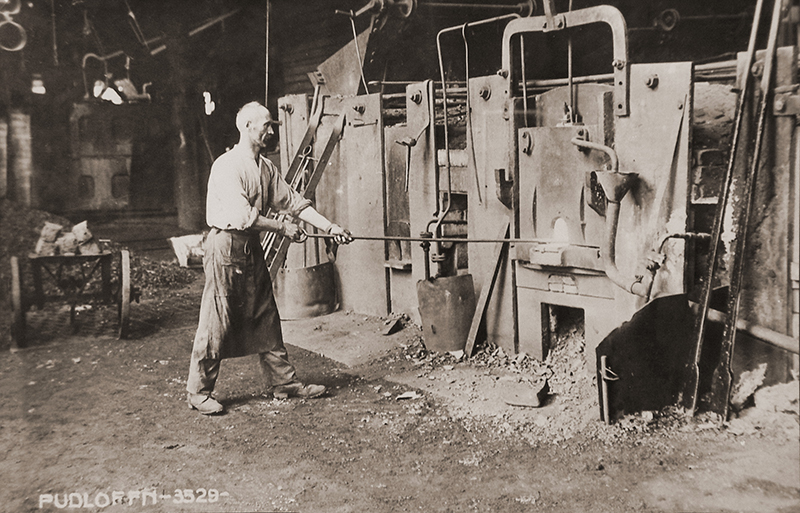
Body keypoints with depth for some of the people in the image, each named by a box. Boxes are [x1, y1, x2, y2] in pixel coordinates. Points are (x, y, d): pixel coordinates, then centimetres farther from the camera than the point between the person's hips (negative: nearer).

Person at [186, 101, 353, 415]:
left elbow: (292, 201, 10)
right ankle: (198, 392, 12)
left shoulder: (265, 167, 11)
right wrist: (282, 228, -14)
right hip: (226, 246, -8)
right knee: (216, 323, -1)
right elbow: (242, 216, -22)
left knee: (266, 319, 11)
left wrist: (329, 227, 3)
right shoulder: (227, 165, -15)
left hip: (252, 248, 8)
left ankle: (284, 382, 19)